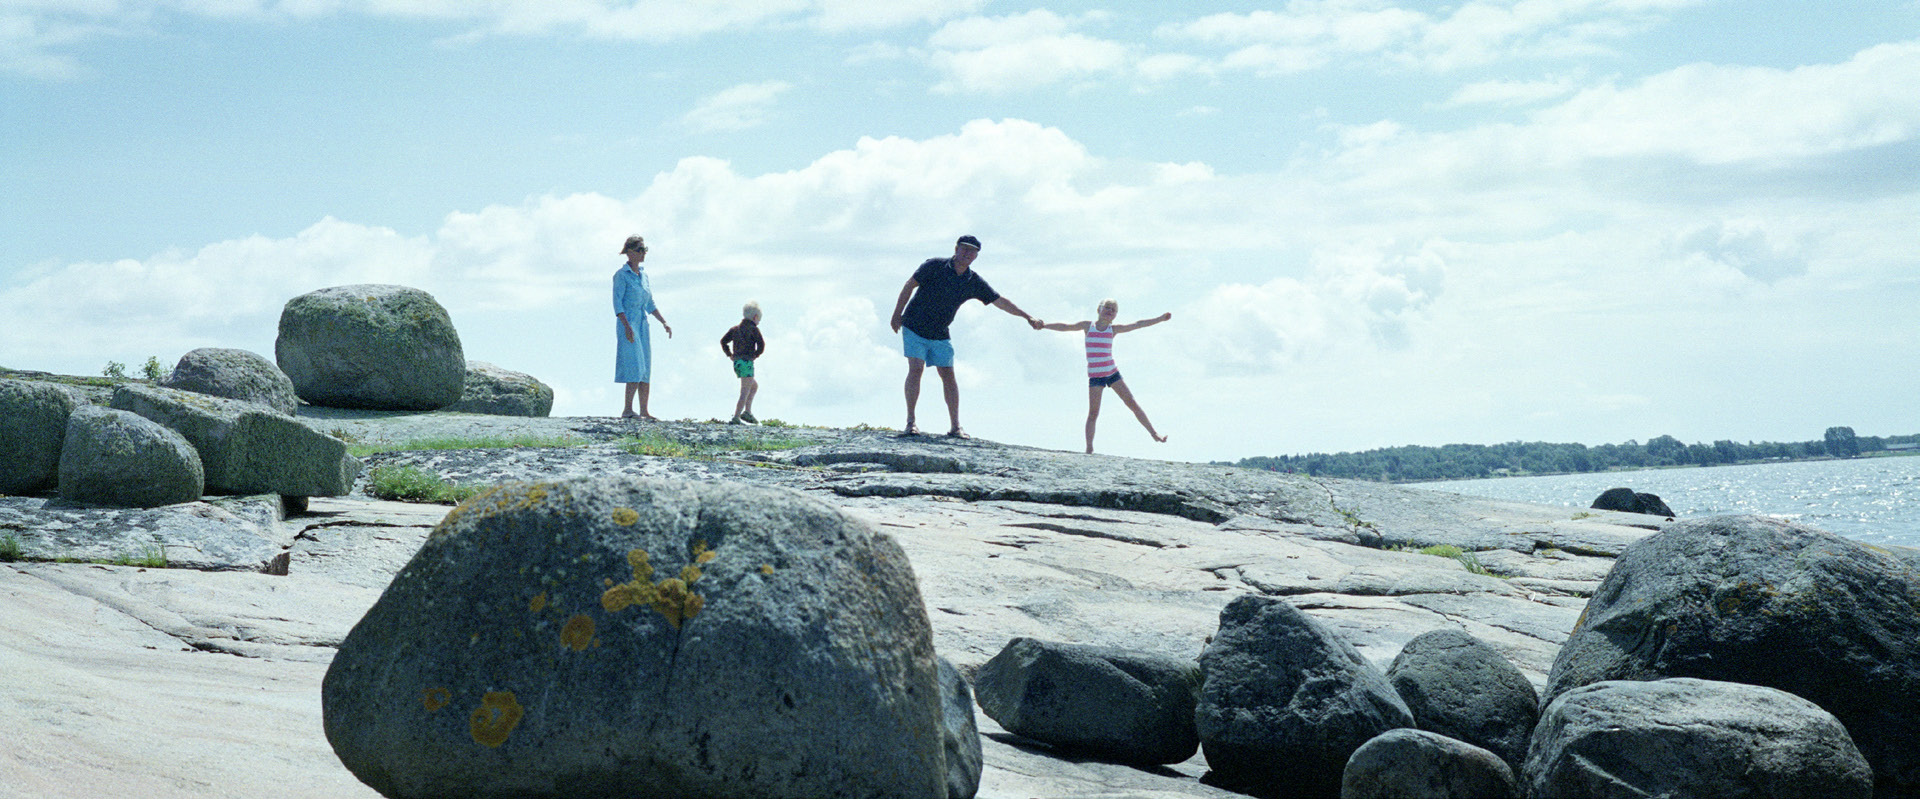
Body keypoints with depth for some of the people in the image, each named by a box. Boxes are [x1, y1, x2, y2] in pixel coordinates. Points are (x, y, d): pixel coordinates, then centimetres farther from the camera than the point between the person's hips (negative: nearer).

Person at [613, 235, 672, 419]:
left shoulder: (643, 275, 15)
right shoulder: (622, 275, -7)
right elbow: (617, 303, -13)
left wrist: (664, 322, 14)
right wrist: (627, 326, -21)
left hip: (643, 325, 8)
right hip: (628, 324, -8)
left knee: (646, 370, 6)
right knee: (635, 368, -15)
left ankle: (644, 411, 10)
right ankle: (627, 410, -14)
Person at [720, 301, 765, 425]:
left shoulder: (735, 328, 14)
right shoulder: (753, 329, -5)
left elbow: (723, 341, 13)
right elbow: (761, 345, -14)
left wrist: (730, 355, 13)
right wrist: (755, 355, 0)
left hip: (736, 363, 8)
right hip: (747, 363, -8)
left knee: (754, 386, 24)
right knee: (745, 393, -8)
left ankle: (747, 412, 14)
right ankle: (736, 418, -16)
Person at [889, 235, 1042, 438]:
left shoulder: (974, 282, -3)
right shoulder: (934, 266, -14)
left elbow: (999, 301, 2)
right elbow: (909, 285, -8)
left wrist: (1027, 317, -2)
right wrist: (897, 314, -9)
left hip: (940, 334, 4)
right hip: (914, 327, -4)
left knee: (948, 375, -1)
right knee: (916, 369, -16)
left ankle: (955, 427, 2)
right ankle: (911, 422, -11)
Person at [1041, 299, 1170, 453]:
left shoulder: (1113, 329, 5)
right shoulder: (1088, 326, 3)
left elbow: (1137, 325, 4)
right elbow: (1065, 326, 6)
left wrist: (1160, 319, 1)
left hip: (1112, 372, 1)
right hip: (1095, 376, -1)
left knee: (1132, 403, 1)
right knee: (1093, 413, -7)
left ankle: (1154, 433, 12)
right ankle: (1089, 448, -6)